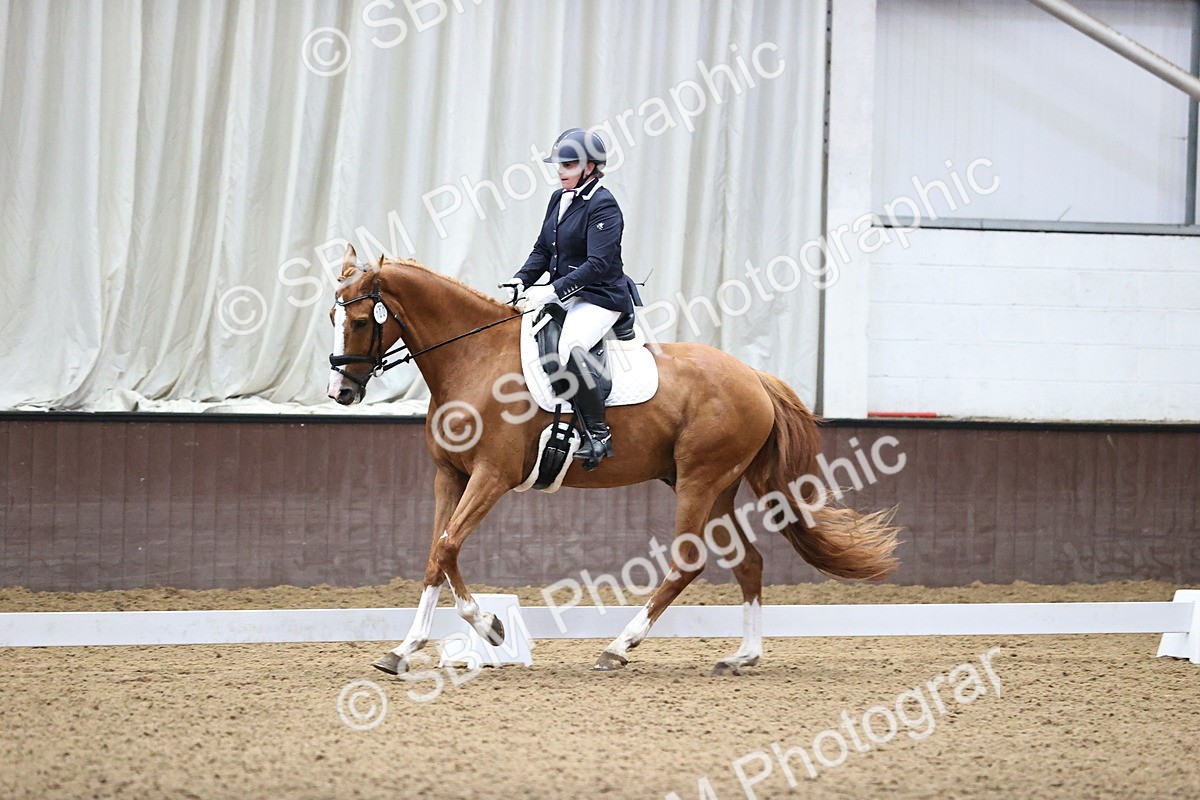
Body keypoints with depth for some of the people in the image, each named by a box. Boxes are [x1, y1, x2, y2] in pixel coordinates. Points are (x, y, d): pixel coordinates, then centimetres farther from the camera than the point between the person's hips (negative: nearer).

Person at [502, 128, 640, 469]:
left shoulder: (602, 205, -14)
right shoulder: (558, 199, 13)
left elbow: (598, 264, -21)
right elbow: (543, 250, 18)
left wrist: (554, 290, -27)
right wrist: (522, 279, 0)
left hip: (600, 298, -10)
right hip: (564, 296, 10)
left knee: (568, 349, -35)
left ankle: (598, 434, -28)